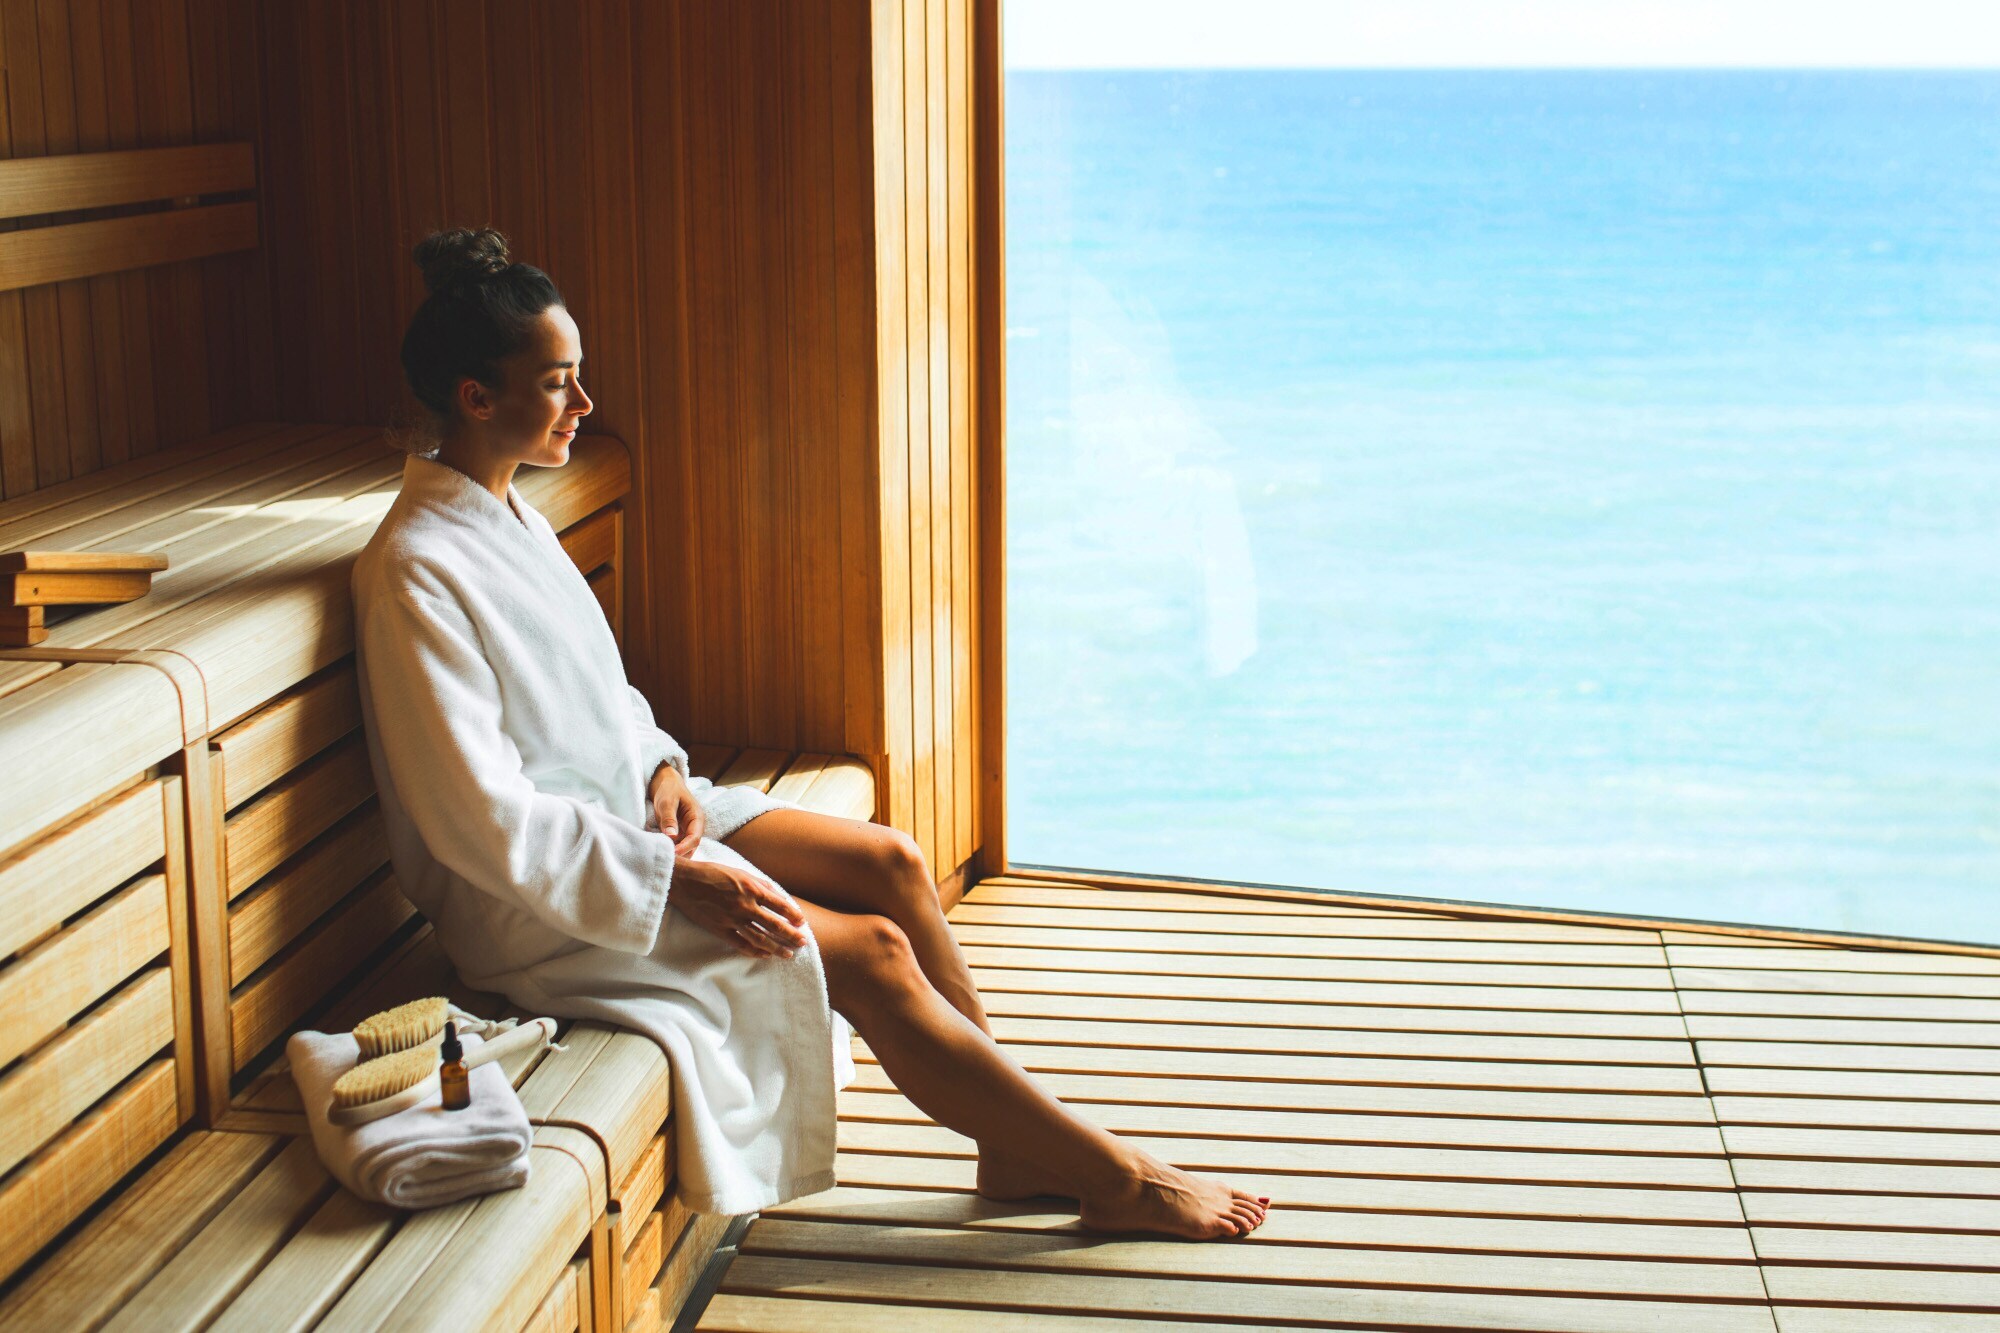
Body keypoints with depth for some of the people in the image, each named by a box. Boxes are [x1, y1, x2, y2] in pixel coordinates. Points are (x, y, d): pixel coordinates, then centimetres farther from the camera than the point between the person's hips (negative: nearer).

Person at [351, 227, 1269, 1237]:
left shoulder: (507, 512, 7)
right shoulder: (413, 573, -23)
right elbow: (484, 823, -25)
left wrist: (661, 770, -2)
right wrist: (672, 878, -24)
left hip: (625, 813, 9)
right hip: (534, 901, -9)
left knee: (890, 863, -4)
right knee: (874, 954, -15)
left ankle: (1018, 1144, 5)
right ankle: (1115, 1179, -3)